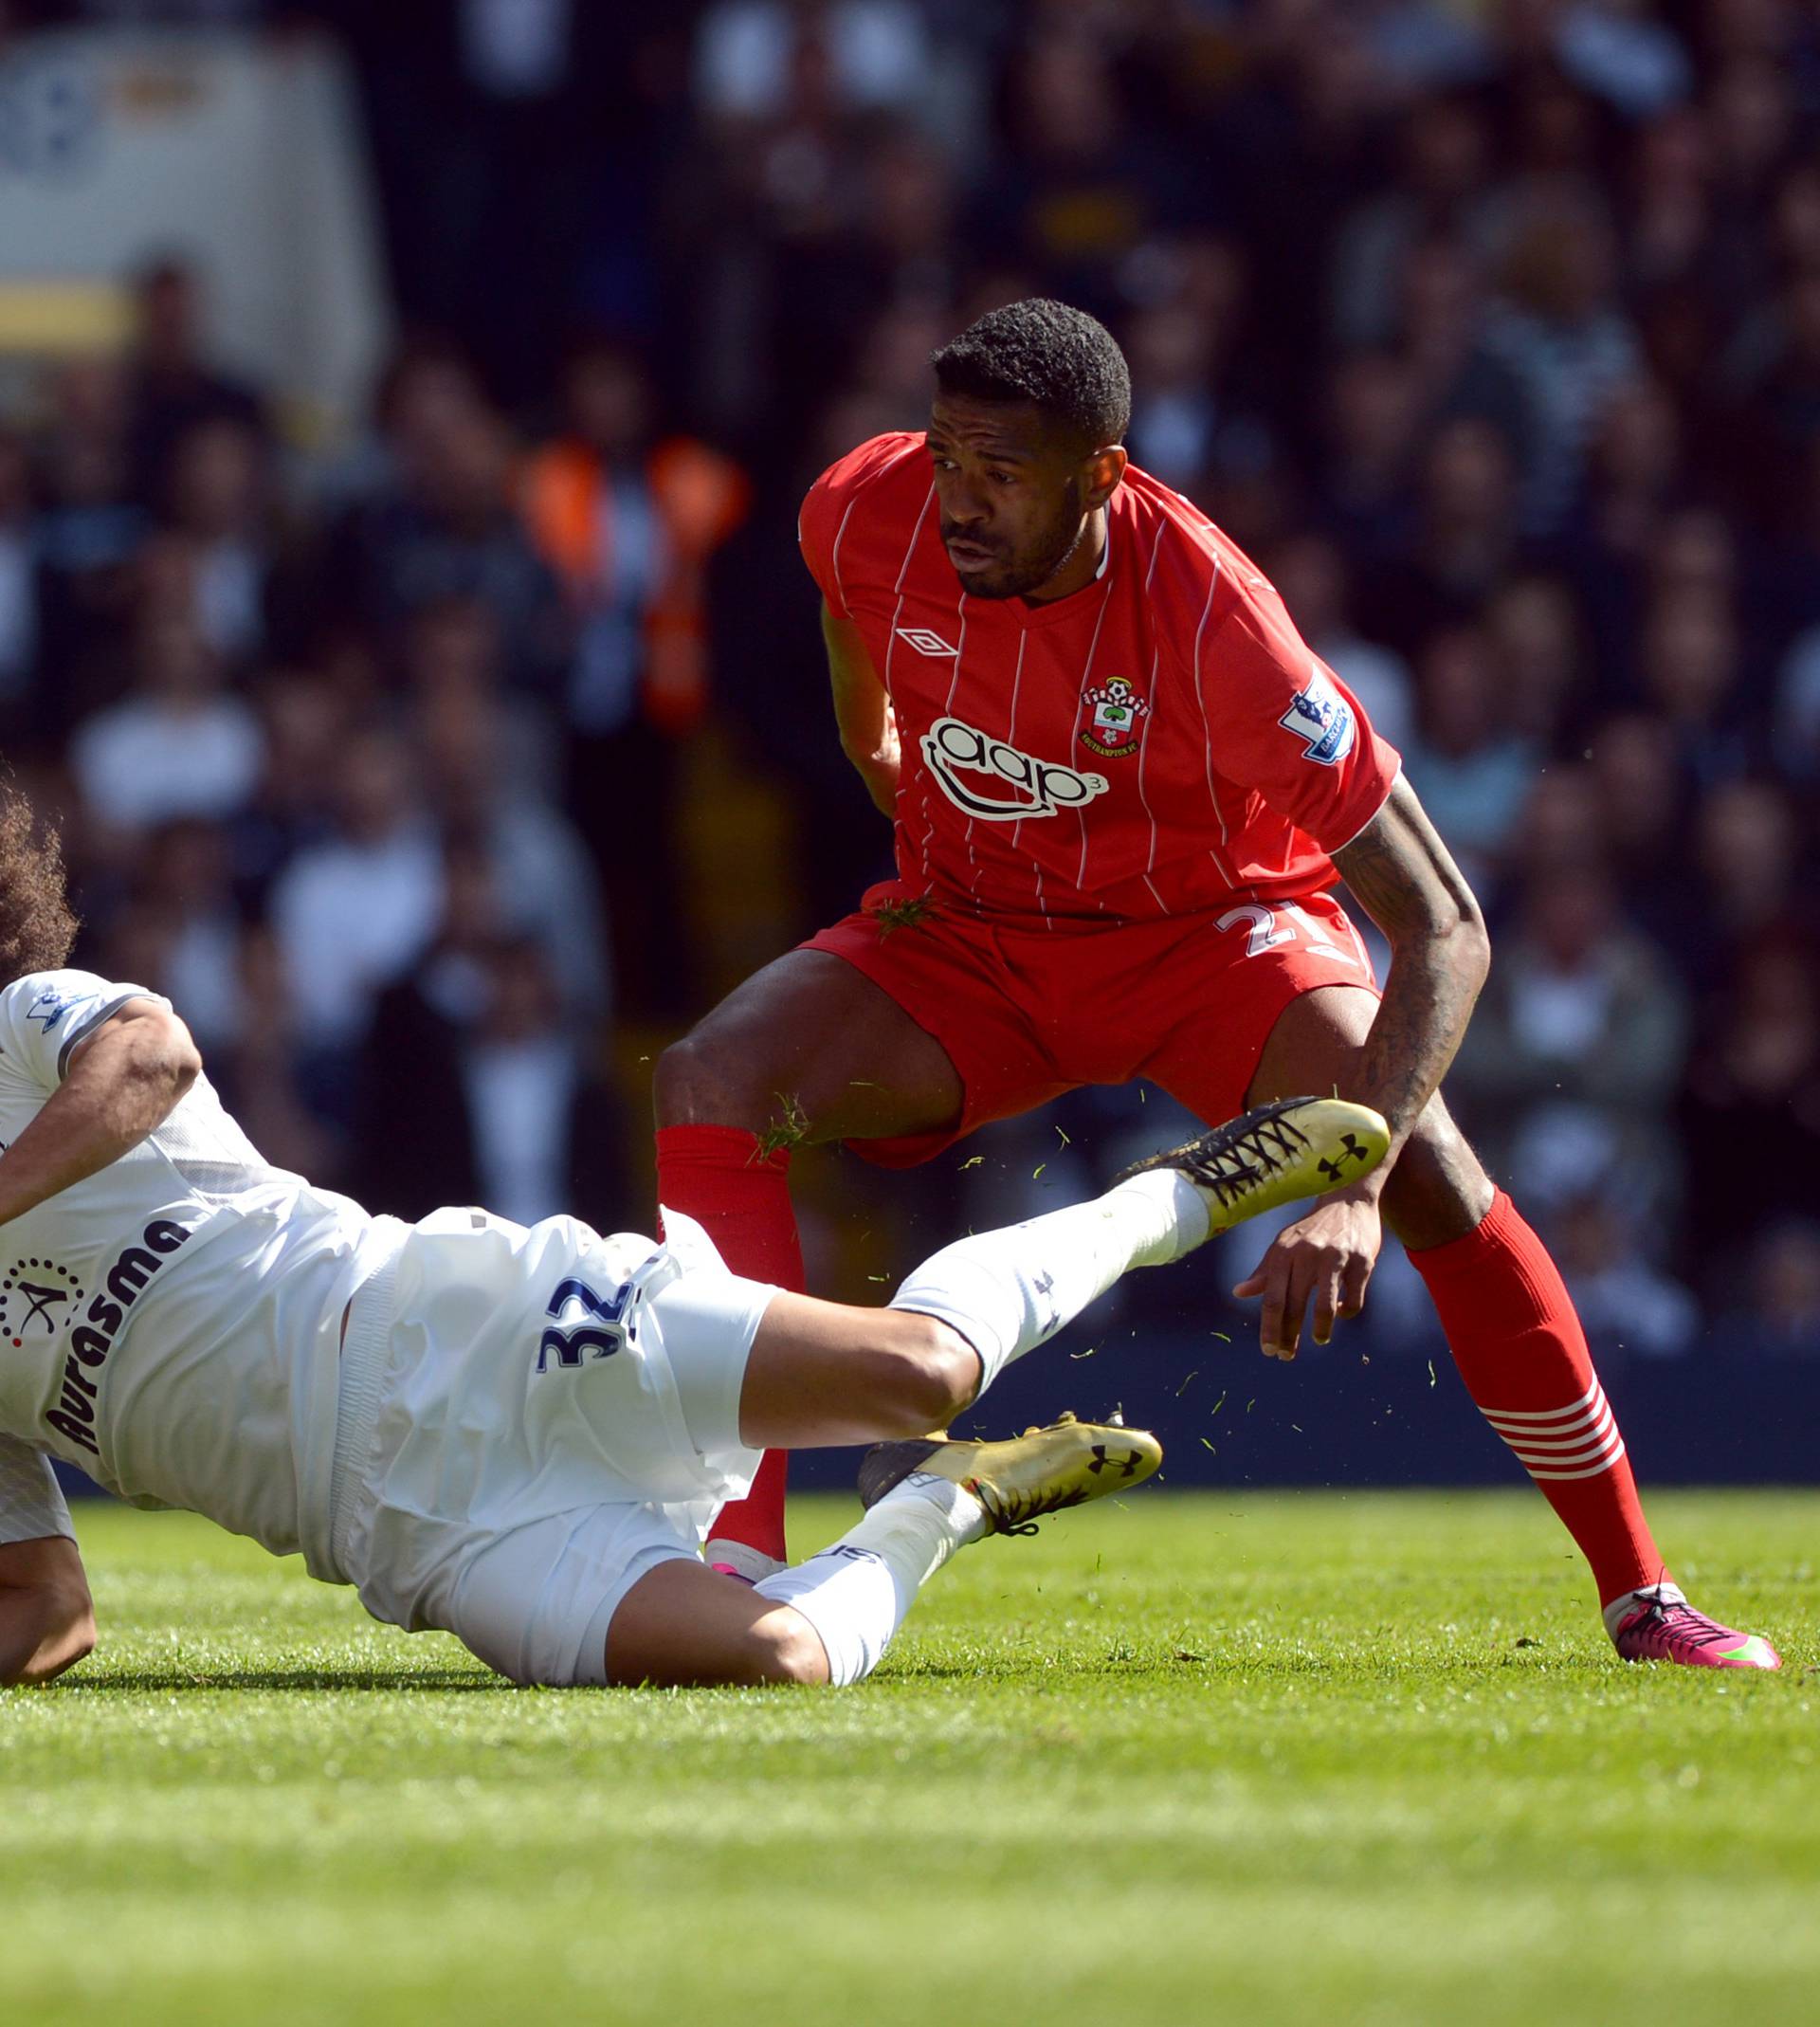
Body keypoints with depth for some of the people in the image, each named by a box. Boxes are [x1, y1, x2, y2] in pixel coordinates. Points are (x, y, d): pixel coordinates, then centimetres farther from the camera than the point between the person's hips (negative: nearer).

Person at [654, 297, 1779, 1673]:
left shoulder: (1212, 621, -34)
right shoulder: (871, 514, -22)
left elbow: (1444, 927, -35)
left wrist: (1358, 1190, -47)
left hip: (1213, 931, -3)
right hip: (966, 933, 4)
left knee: (1427, 1172, -28)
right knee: (712, 1083, -23)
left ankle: (1640, 1597, -12)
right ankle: (743, 1567, -23)